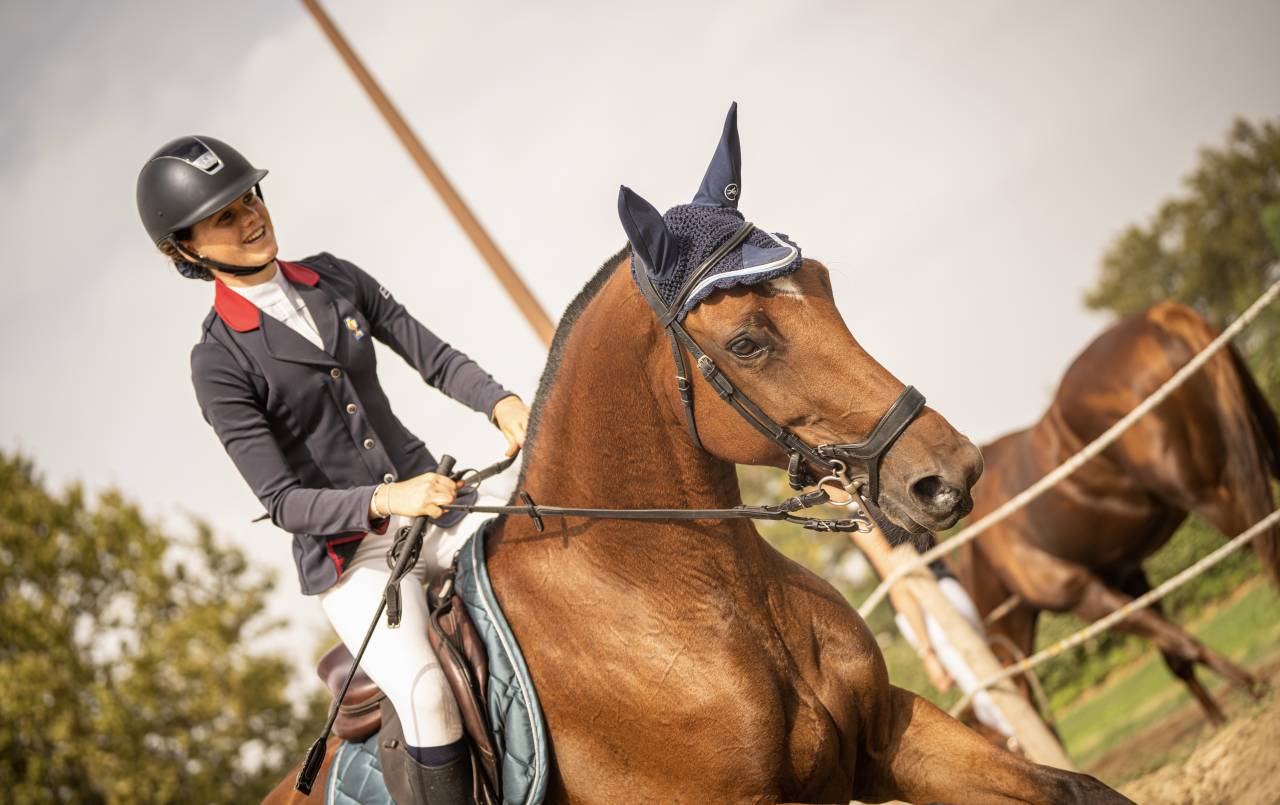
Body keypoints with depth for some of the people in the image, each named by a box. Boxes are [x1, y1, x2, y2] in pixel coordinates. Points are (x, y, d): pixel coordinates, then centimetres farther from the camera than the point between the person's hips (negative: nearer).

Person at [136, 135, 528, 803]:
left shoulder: (335, 280, 5)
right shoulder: (220, 361, -11)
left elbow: (433, 357, 3)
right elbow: (282, 500, -14)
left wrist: (500, 403, -17)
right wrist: (384, 501, -29)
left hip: (428, 493, 5)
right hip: (348, 554, -5)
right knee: (427, 695, -27)